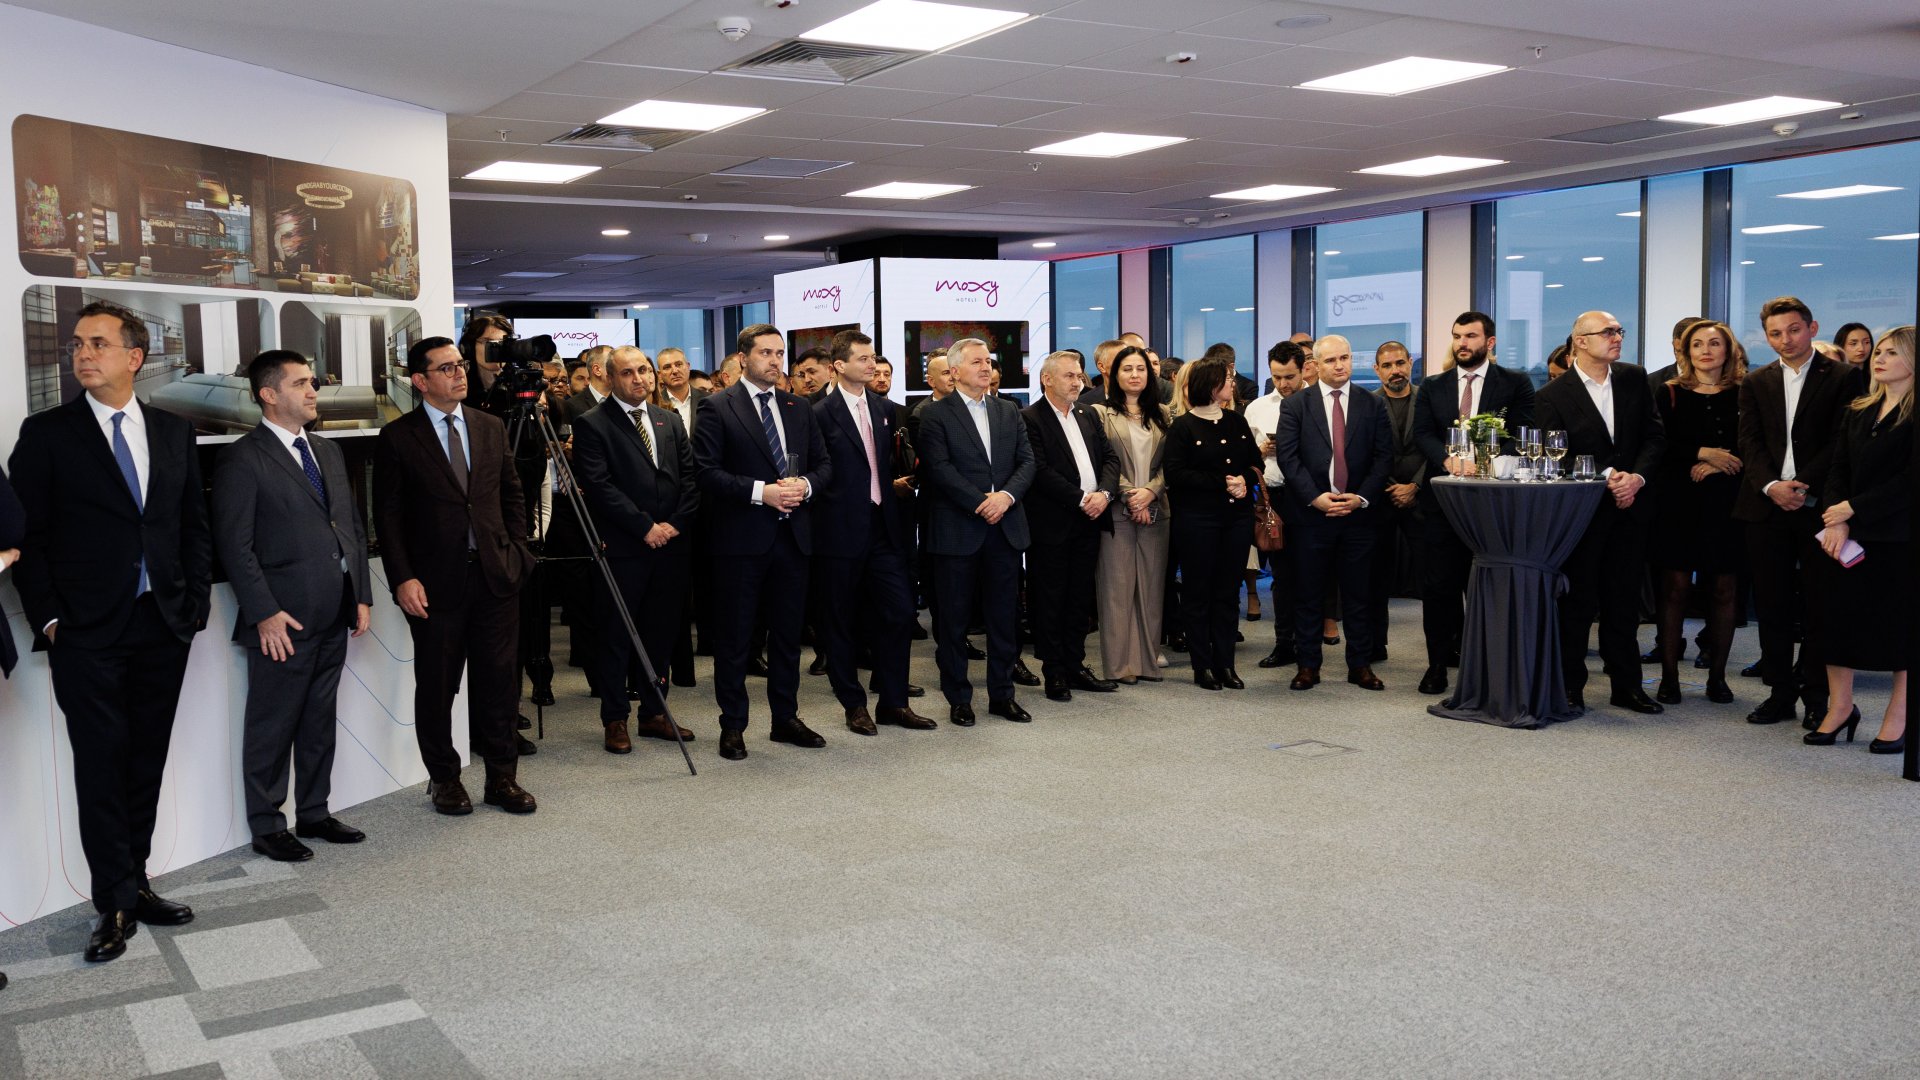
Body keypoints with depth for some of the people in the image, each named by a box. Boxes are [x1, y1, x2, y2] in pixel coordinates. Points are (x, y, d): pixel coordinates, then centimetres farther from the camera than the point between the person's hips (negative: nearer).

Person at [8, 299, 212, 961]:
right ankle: (117, 905, 7)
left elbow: (195, 526, 12)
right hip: (87, 634, -3)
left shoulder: (174, 432, 9)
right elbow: (27, 534, -2)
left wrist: (196, 604, 4)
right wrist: (46, 618, -8)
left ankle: (133, 885, 21)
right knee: (102, 765, -1)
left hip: (164, 627, 4)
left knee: (146, 763, 10)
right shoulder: (46, 434, -1)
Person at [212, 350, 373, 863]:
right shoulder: (243, 459, -8)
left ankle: (314, 813, 28)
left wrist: (362, 595, 11)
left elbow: (353, 526, 17)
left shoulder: (328, 453, 15)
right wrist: (264, 613, -17)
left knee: (320, 723, 16)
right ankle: (266, 827, 16)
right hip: (283, 621, -7)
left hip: (333, 617, 7)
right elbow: (235, 545, -12)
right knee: (272, 728, 4)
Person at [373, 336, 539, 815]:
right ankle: (444, 779, 22)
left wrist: (516, 552, 5)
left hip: (496, 576, 3)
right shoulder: (398, 438, -2)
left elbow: (512, 494, 15)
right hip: (435, 585, -3)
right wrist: (403, 578, -11)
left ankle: (502, 776, 18)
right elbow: (388, 515, -4)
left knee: (498, 682, 7)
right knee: (436, 687, 8)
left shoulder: (492, 428, 10)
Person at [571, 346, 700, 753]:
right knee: (617, 635, 3)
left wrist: (676, 523, -5)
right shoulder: (592, 425, -3)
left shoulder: (670, 421, 14)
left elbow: (689, 476, 9)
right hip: (622, 548, -5)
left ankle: (654, 713, 21)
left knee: (661, 632, 10)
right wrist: (645, 527, -13)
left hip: (671, 543, 5)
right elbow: (599, 486, -12)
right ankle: (614, 720, 12)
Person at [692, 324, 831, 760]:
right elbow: (707, 471, -12)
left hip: (792, 536, 5)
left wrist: (805, 485, -9)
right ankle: (733, 727, 13)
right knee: (734, 637, 3)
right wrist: (760, 491, -20)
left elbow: (823, 463, 13)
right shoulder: (716, 408, -4)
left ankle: (785, 719, 24)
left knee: (788, 634, 13)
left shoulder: (798, 408, 13)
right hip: (741, 539, -5)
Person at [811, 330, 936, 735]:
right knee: (841, 621, 5)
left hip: (884, 525, 5)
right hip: (843, 530, -5)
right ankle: (854, 705, 17)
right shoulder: (821, 413, -8)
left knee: (898, 613, 3)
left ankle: (894, 702, 14)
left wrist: (895, 486, 7)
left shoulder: (886, 409, 10)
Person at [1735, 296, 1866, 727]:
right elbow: (1750, 444, 5)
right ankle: (1781, 692, 14)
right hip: (1767, 509, 3)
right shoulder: (1755, 383, 13)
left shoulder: (1843, 378, 2)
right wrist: (1771, 486, -12)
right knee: (1772, 606, 5)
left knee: (1819, 606, 2)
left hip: (1819, 508, -3)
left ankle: (1816, 696, 10)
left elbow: (1842, 442, -5)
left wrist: (1802, 484, -15)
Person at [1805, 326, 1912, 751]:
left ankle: (1898, 718, 12)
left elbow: (1909, 480, -14)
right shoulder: (1858, 412, 12)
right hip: (1849, 532, 6)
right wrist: (1838, 520, -7)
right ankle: (1840, 706, 15)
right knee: (1837, 614, 4)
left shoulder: (1913, 415, -7)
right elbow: (1838, 470, 8)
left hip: (1899, 535, -6)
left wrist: (1854, 507, -13)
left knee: (1900, 622, 2)